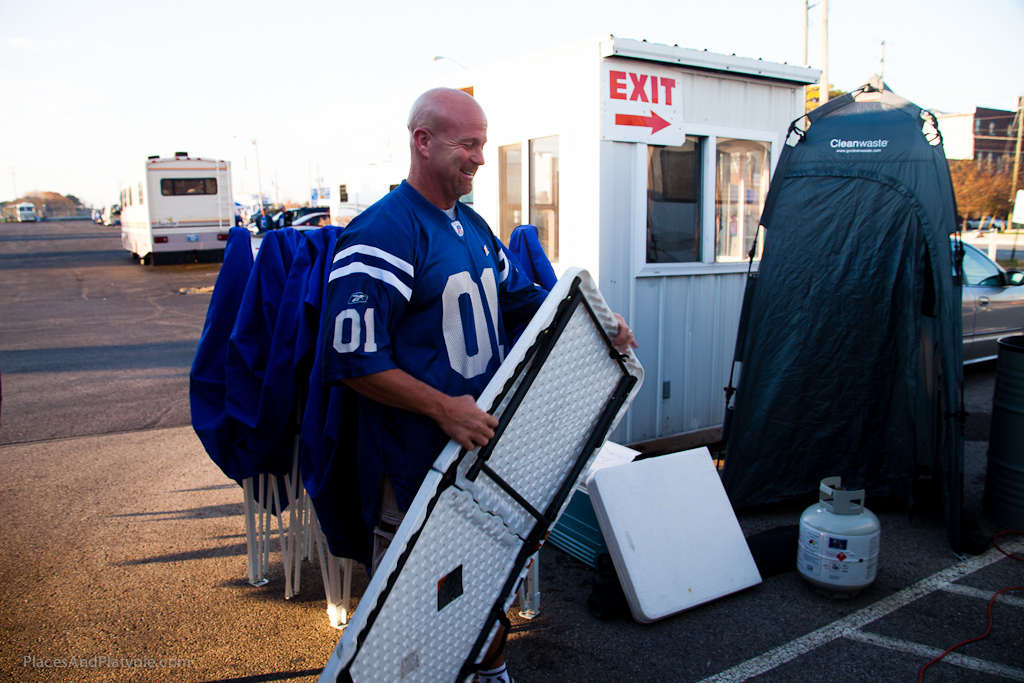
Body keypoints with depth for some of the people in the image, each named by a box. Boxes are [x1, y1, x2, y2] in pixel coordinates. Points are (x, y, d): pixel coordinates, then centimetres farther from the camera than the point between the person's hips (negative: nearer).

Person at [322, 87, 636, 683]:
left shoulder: (474, 226, 9)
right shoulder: (381, 235, -19)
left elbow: (518, 298, 21)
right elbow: (354, 358, -22)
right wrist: (443, 408, -27)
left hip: (486, 435, 9)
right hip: (416, 458, -8)